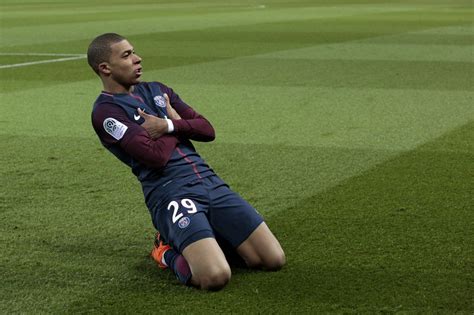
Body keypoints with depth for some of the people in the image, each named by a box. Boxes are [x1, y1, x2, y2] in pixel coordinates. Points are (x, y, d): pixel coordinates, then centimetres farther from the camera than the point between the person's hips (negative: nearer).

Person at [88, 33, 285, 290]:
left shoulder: (157, 90, 20)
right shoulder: (106, 111, -4)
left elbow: (207, 130, 13)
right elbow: (156, 156, -15)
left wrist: (168, 126, -5)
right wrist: (176, 123, 3)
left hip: (210, 181, 7)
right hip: (170, 192, -7)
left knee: (274, 259, -3)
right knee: (215, 277, -29)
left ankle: (204, 238, 18)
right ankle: (168, 252, 2)